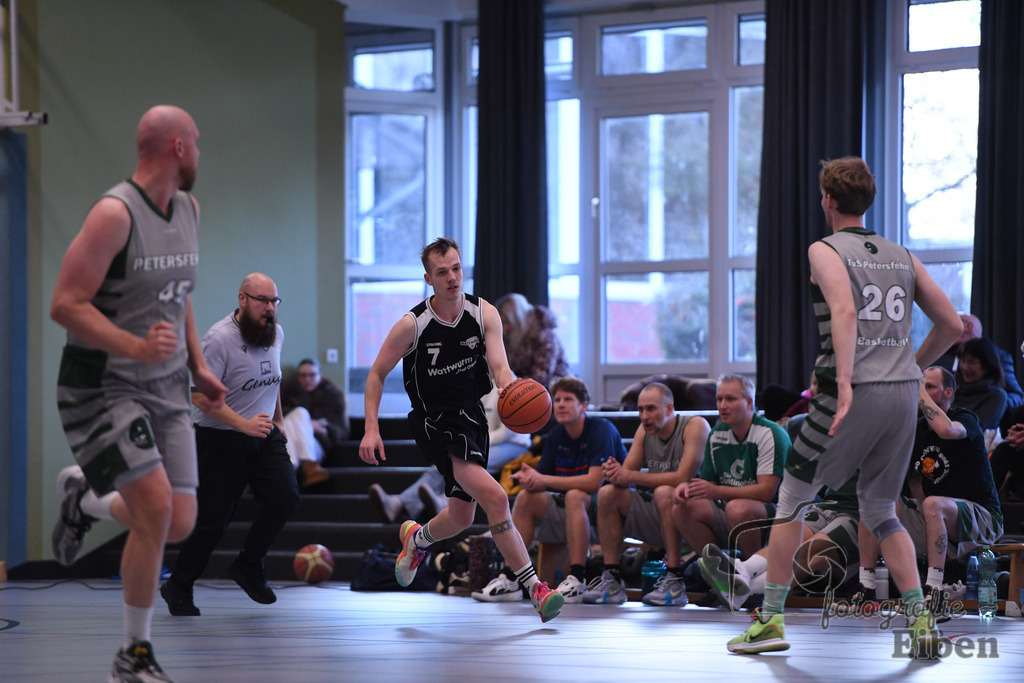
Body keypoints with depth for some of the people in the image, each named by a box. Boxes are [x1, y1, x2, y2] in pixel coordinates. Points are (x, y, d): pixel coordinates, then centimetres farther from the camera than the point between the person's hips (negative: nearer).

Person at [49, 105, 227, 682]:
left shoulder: (189, 210, 9)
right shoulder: (115, 214, -18)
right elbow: (65, 305, -21)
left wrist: (198, 366, 16)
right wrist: (138, 348, -31)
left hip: (165, 389, 7)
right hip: (103, 388, -7)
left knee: (180, 524, 0)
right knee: (157, 507, -19)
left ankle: (84, 497, 30)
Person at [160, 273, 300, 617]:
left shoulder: (275, 334, 6)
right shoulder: (219, 338, -17)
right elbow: (200, 395, -22)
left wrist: (277, 422, 26)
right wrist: (244, 424, -29)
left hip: (265, 436, 6)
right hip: (221, 439, -6)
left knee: (285, 495, -15)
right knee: (212, 520, -5)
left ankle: (248, 567, 3)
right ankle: (178, 586, 16)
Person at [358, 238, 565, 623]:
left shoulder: (484, 313, -7)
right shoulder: (412, 325, -15)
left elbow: (499, 366, -17)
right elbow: (377, 374, -4)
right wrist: (371, 429, -12)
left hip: (471, 417, 5)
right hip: (434, 421, -5)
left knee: (462, 516, 17)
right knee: (495, 497, -22)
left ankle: (417, 538, 51)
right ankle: (534, 587, -20)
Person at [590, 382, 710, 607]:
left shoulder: (695, 425, -14)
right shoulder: (645, 430, 6)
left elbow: (682, 478, -24)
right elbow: (627, 473, 2)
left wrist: (631, 476, -26)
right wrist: (615, 473, -24)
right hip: (656, 516, 7)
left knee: (664, 492, -34)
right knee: (607, 493, -8)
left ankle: (675, 582, -33)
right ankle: (612, 581, -11)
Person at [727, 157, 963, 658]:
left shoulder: (825, 250, -1)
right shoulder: (901, 256, 15)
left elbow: (844, 311, -20)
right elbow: (951, 325, 15)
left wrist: (845, 384, -27)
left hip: (851, 394, -5)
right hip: (904, 393, 5)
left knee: (791, 499, 10)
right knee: (879, 512, 16)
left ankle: (771, 619, 9)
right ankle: (920, 620, 2)